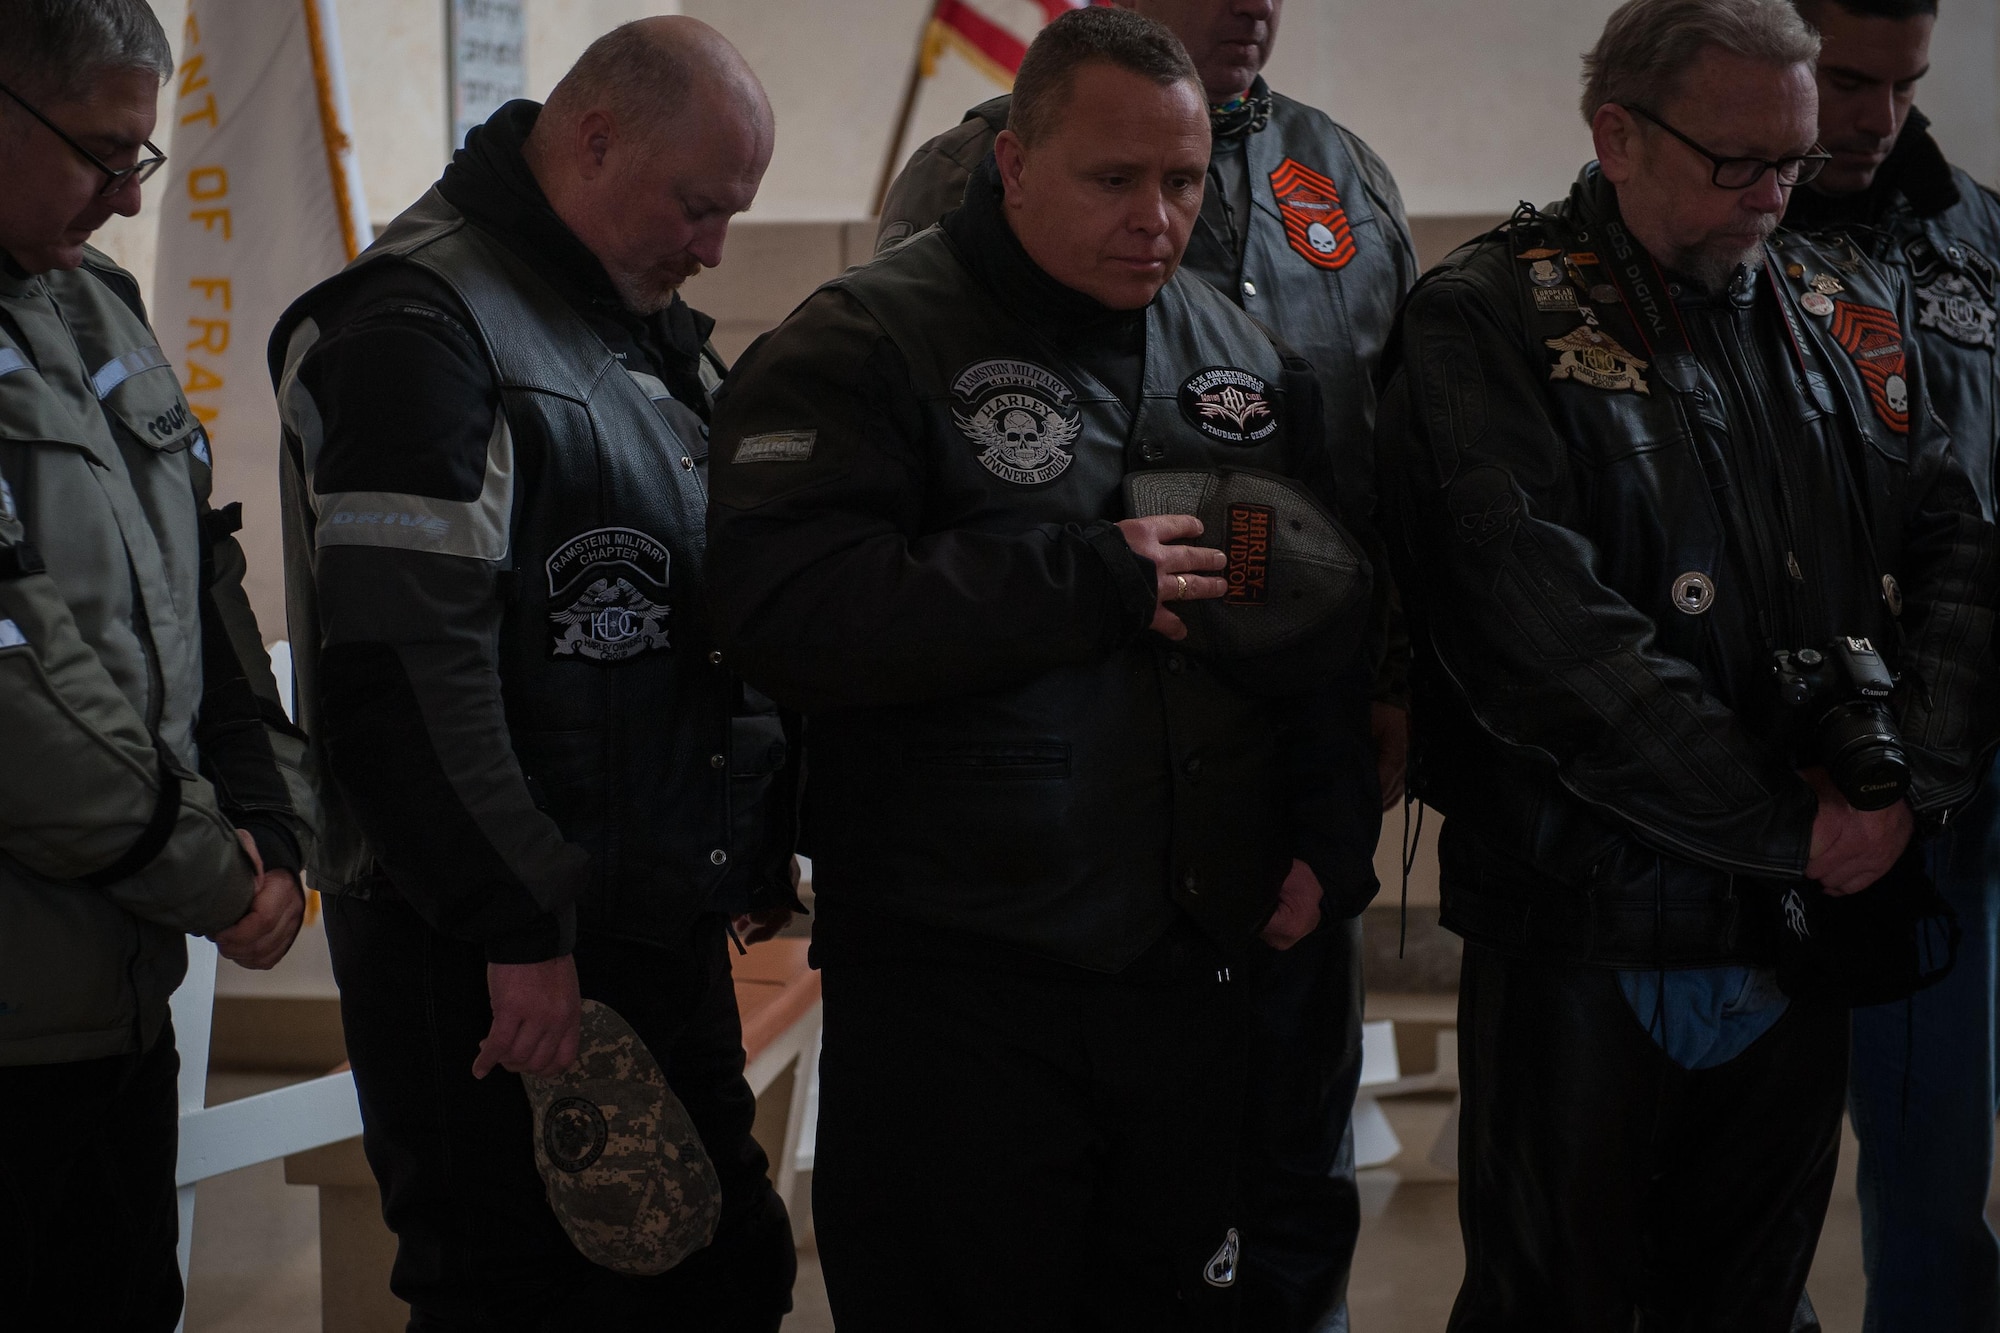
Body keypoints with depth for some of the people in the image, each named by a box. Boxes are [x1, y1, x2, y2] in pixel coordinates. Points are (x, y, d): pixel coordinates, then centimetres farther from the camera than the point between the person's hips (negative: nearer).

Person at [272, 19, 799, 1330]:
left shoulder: (650, 325, 15)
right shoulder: (419, 325, -15)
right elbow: (405, 669, -22)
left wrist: (762, 850, 16)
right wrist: (518, 927, -21)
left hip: (663, 921, 9)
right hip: (497, 961, -9)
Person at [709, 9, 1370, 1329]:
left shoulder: (1245, 356, 12)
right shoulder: (864, 346, -8)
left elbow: (1328, 612, 21)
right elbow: (788, 610, -23)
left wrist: (1318, 835, 10)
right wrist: (1097, 579, -20)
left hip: (1194, 974, 6)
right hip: (953, 988, -6)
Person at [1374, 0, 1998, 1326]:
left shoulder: (1855, 311, 11)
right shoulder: (1491, 323, -8)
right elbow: (1543, 632, -18)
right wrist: (1787, 827, -16)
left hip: (1812, 929, 5)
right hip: (1586, 931, -5)